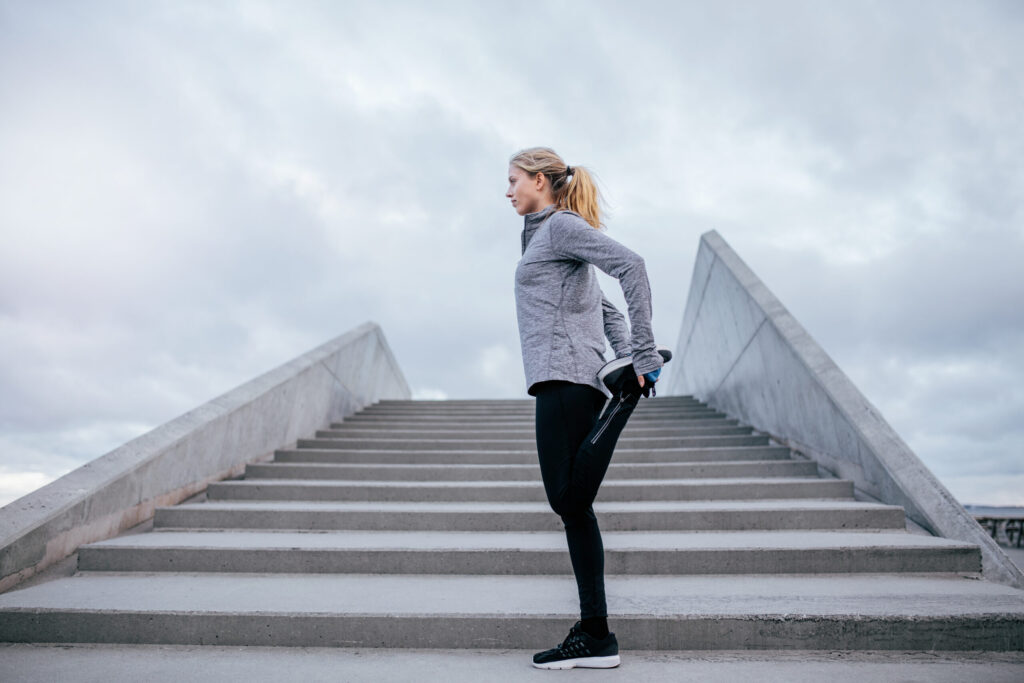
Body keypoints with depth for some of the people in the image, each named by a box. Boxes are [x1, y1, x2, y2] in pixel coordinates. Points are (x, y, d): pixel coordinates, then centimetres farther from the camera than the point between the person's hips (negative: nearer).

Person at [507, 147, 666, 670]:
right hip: (565, 382, 11)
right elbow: (603, 308, 25)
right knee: (571, 504, 8)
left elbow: (630, 265, -18)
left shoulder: (561, 225, -2)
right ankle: (594, 636, 12)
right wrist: (626, 353, 11)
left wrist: (642, 355, -21)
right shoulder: (547, 235, 27)